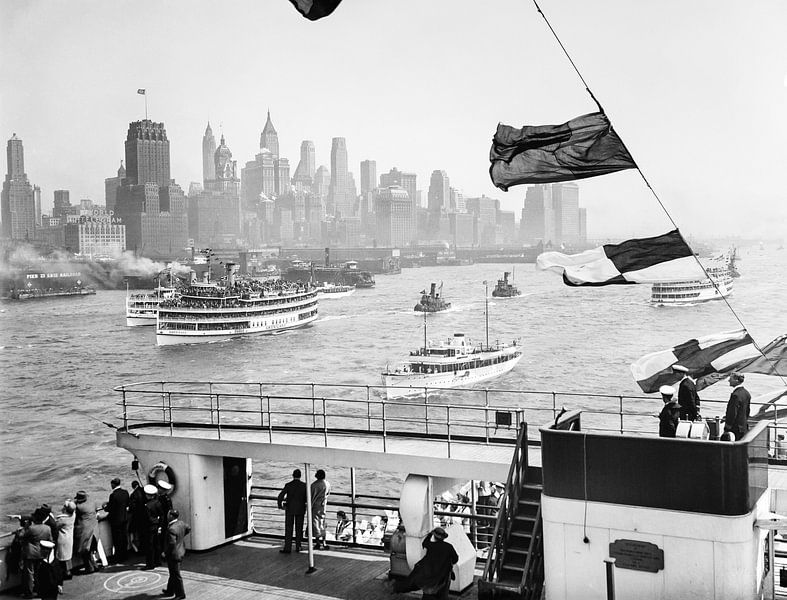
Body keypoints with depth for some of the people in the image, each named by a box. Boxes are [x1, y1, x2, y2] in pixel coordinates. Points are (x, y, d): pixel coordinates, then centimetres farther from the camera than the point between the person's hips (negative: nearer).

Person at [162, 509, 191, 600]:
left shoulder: (171, 529, -29)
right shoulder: (181, 523, -3)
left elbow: (172, 544, -31)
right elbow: (188, 529, 16)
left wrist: (165, 552, -17)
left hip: (174, 555, -9)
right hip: (181, 551, 9)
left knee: (176, 575, 5)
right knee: (173, 573, 23)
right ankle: (170, 591, 37)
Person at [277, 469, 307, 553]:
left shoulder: (288, 485, -11)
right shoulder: (304, 485, -7)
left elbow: (280, 497, -14)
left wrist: (280, 506, 3)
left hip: (290, 509, -2)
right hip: (300, 509, 2)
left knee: (288, 529, 3)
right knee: (299, 529, 13)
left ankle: (287, 548, 1)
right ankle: (298, 547, 16)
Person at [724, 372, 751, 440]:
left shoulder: (736, 395, -21)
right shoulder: (747, 394, 8)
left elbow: (732, 413, -21)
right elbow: (747, 411, 15)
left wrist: (727, 428, -15)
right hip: (744, 426, 9)